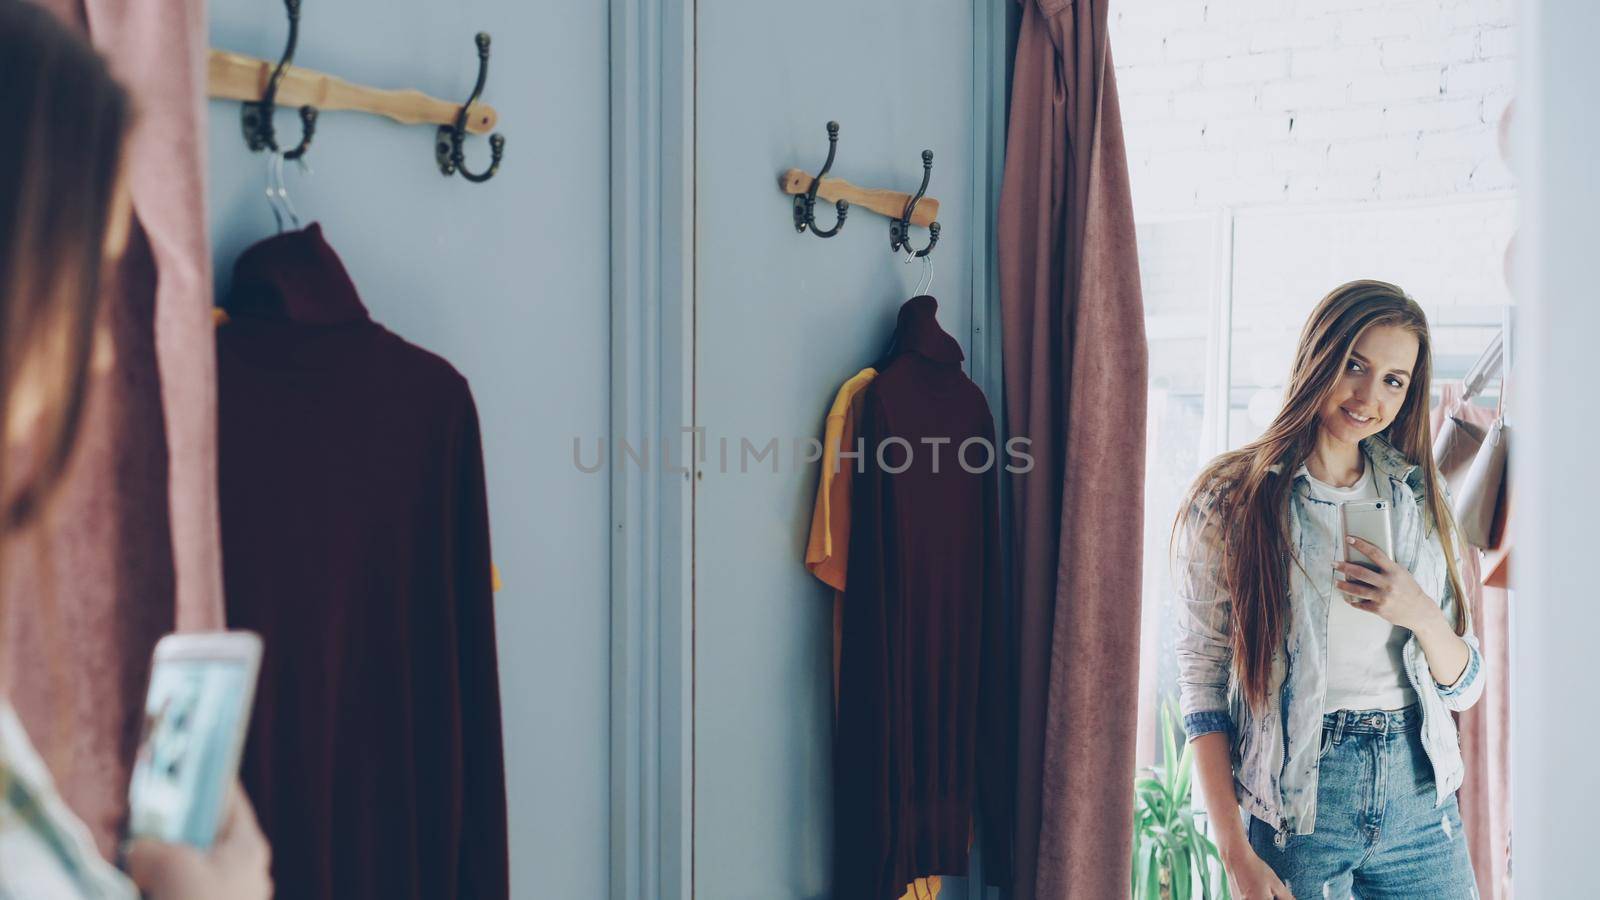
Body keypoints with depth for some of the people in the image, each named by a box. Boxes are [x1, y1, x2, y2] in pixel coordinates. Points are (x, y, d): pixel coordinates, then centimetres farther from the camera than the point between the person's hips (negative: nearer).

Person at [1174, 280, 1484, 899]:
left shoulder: (1421, 497, 7)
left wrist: (1421, 615, -12)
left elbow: (1464, 686, 9)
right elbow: (1203, 685, -8)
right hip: (1296, 800, -3)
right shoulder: (1231, 498, -6)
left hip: (1420, 795, 4)